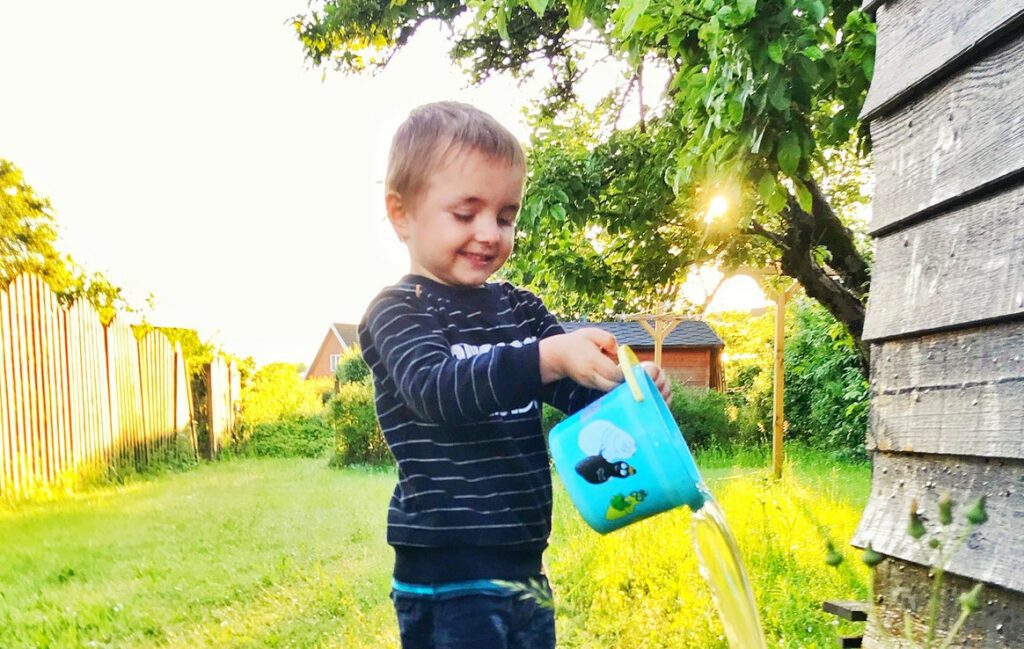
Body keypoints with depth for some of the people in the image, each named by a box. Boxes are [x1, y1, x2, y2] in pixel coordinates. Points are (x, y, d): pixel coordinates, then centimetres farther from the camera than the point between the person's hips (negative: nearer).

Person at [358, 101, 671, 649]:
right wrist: (545, 357, -40)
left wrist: (630, 384, -15)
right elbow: (435, 388, -26)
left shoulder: (521, 309, 9)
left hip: (523, 566, 6)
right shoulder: (395, 313, -9)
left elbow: (581, 391, 7)